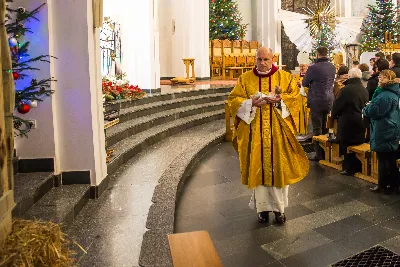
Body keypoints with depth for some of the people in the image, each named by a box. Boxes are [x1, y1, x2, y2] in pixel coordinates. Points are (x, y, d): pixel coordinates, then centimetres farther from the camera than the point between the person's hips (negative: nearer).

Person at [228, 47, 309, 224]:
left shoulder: (284, 77, 5)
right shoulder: (245, 78, 5)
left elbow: (295, 97, 1)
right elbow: (233, 100, 0)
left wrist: (280, 100, -17)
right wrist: (251, 103, -16)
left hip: (278, 131, 0)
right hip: (255, 132, 0)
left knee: (279, 167, 3)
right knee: (258, 168, 5)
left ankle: (279, 207, 19)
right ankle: (263, 207, 19)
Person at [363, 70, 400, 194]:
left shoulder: (385, 96, -22)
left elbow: (373, 112, -20)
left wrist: (366, 108, 2)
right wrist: (370, 106, 6)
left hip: (383, 134, -9)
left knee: (383, 160, 1)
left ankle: (383, 186, 10)